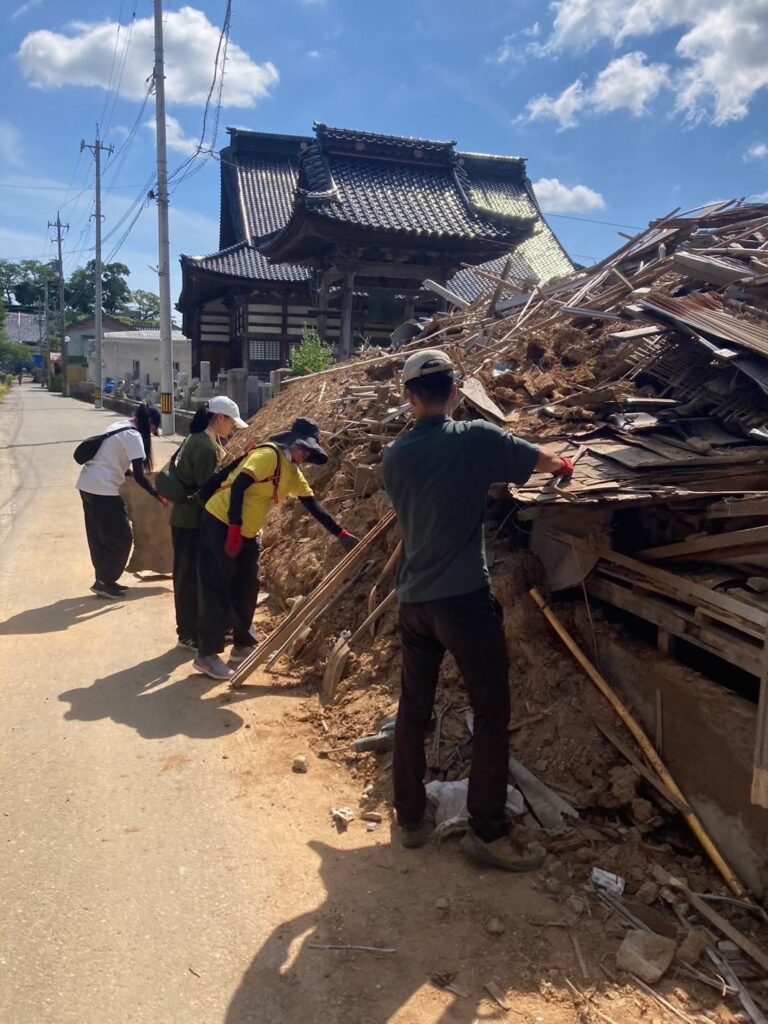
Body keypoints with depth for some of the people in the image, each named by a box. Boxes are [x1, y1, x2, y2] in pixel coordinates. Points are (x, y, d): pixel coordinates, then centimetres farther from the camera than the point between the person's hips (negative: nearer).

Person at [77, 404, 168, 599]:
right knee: (122, 538, 1)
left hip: (88, 485, 10)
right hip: (103, 490, -10)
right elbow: (138, 475, -15)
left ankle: (103, 580, 25)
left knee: (98, 537, 17)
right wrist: (158, 495, -6)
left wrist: (128, 471, 33)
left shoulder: (118, 427, 17)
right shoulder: (133, 436, -11)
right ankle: (105, 582, 6)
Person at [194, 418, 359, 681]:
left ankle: (243, 645, 26)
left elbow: (314, 506, 13)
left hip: (248, 534, 9)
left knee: (246, 590, 12)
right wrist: (234, 530, -26)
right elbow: (238, 486, -25)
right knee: (217, 591, -5)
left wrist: (341, 534, 10)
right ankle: (206, 655, 3)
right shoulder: (269, 454, -17)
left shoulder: (293, 473, 10)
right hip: (221, 524, -9)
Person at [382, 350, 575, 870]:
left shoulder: (396, 456, 4)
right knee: (491, 713, 6)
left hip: (414, 600, 6)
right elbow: (544, 462, 7)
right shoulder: (477, 439, -8)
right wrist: (564, 464, 31)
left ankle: (412, 818, 28)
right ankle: (486, 831, 11)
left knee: (413, 709, 16)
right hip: (465, 598, -5)